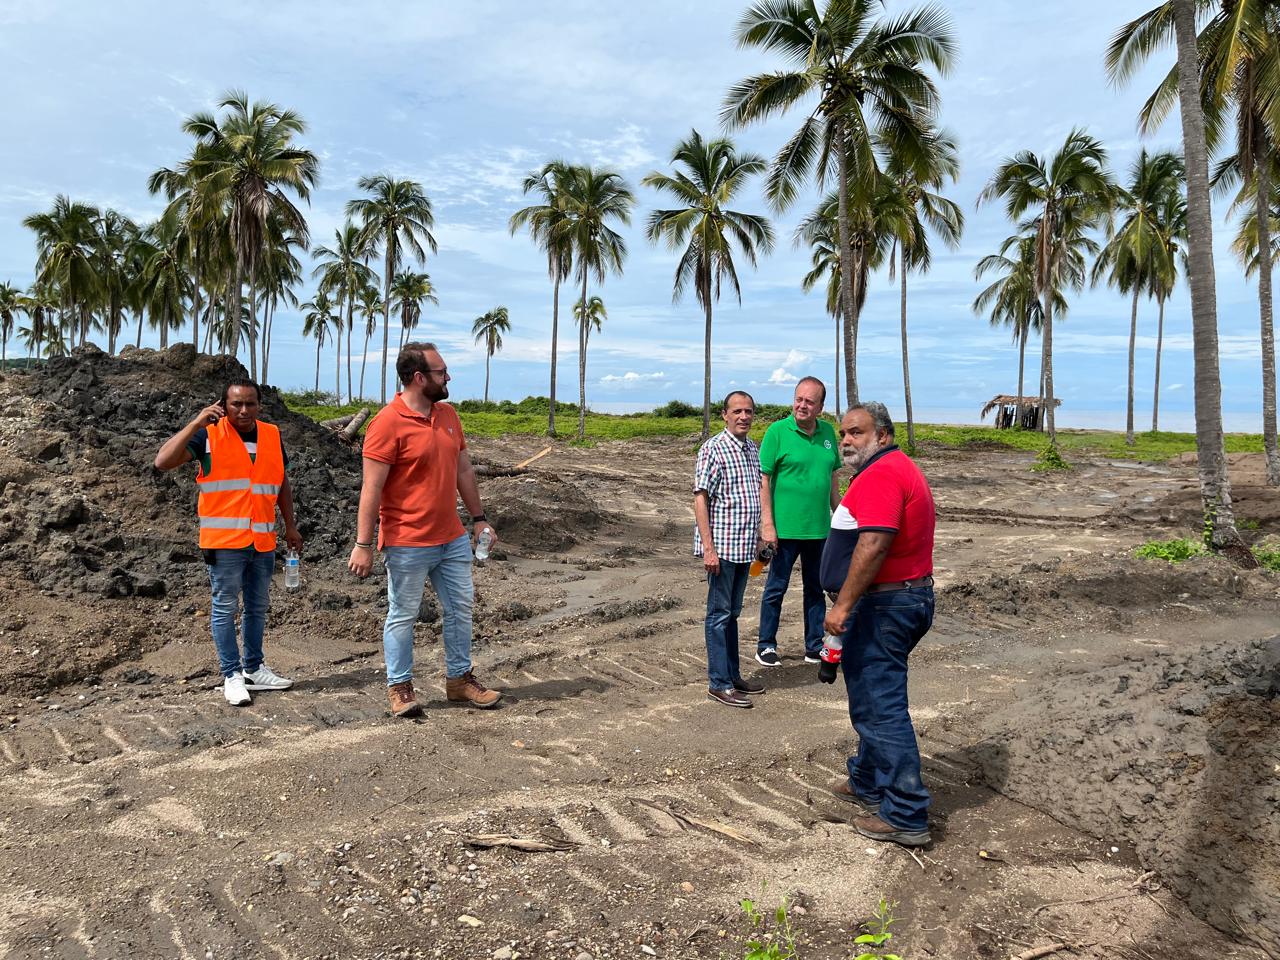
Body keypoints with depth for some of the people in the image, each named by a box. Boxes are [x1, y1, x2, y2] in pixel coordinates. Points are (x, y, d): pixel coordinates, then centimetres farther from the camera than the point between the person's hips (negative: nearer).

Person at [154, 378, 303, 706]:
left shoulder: (272, 435, 9)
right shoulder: (209, 435, -5)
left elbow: (282, 483, 18)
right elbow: (163, 461, -15)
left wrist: (290, 526, 16)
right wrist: (195, 424, -19)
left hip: (263, 541, 5)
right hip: (225, 541, -5)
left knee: (257, 607, 14)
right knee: (225, 607, 2)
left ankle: (253, 669, 27)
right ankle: (232, 675, 11)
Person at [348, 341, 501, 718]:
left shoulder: (448, 415, 7)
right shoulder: (388, 423, -16)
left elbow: (464, 469, 15)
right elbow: (371, 488, -17)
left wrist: (478, 517, 14)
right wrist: (363, 545, -18)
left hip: (453, 539, 7)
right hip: (408, 545, -7)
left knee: (460, 609, 14)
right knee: (403, 616, 7)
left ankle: (459, 679, 29)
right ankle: (399, 687, 22)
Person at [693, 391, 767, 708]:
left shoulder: (753, 449, 11)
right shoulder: (713, 449, -11)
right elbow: (700, 498, -14)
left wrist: (758, 538, 18)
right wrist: (708, 548, -19)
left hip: (744, 547, 7)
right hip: (721, 546, -7)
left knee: (732, 612, 16)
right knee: (719, 613, 0)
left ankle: (733, 675, 25)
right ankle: (719, 684, 7)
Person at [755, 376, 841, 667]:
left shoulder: (828, 431, 7)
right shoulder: (777, 431, -9)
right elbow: (763, 479, -11)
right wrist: (767, 523, -16)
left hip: (819, 528, 5)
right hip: (786, 528, -5)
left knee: (816, 588, 14)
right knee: (776, 588, 6)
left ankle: (814, 647, 27)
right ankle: (766, 645, 20)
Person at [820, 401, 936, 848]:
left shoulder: (881, 474, -18)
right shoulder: (902, 468, 18)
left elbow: (874, 544, -29)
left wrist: (844, 605, -26)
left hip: (884, 605, -11)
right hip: (910, 597, 11)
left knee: (881, 708, -5)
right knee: (873, 698, 22)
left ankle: (905, 816, 3)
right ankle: (867, 784, 36)